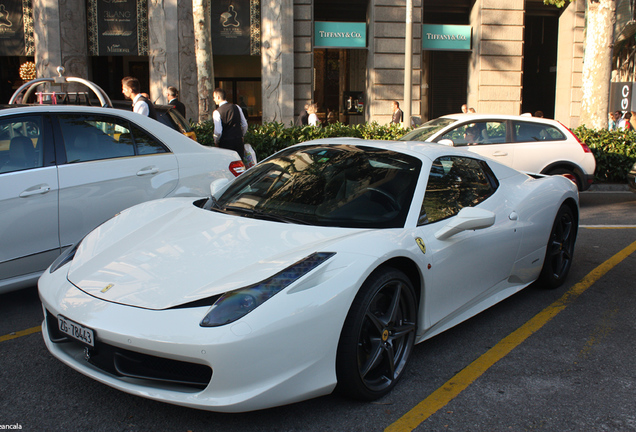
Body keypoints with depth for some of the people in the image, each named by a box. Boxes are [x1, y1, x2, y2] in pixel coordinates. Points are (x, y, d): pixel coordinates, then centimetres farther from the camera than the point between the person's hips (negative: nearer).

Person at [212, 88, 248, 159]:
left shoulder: (217, 112, -9)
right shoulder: (236, 107, 6)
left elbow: (218, 131, -14)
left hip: (225, 142, -4)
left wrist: (216, 142, 3)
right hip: (239, 141, 5)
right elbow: (244, 125, 9)